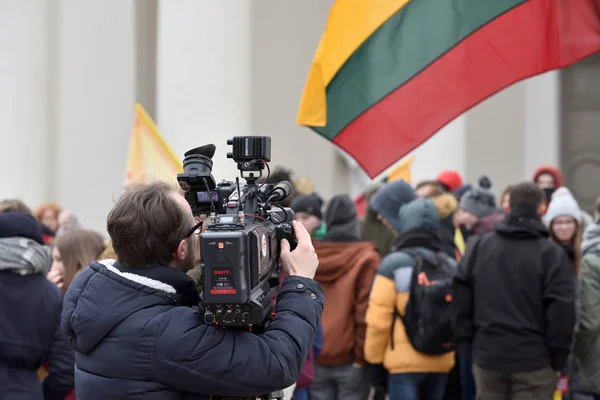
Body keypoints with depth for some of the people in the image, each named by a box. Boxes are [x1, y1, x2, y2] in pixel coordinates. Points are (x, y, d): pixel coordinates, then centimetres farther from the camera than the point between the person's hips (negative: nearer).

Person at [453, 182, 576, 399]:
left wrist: (468, 345, 11)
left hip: (487, 357, 4)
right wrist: (558, 360, 1)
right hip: (534, 361, -3)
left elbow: (460, 301, 4)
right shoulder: (552, 254, -8)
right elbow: (562, 311, -10)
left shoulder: (477, 247, 4)